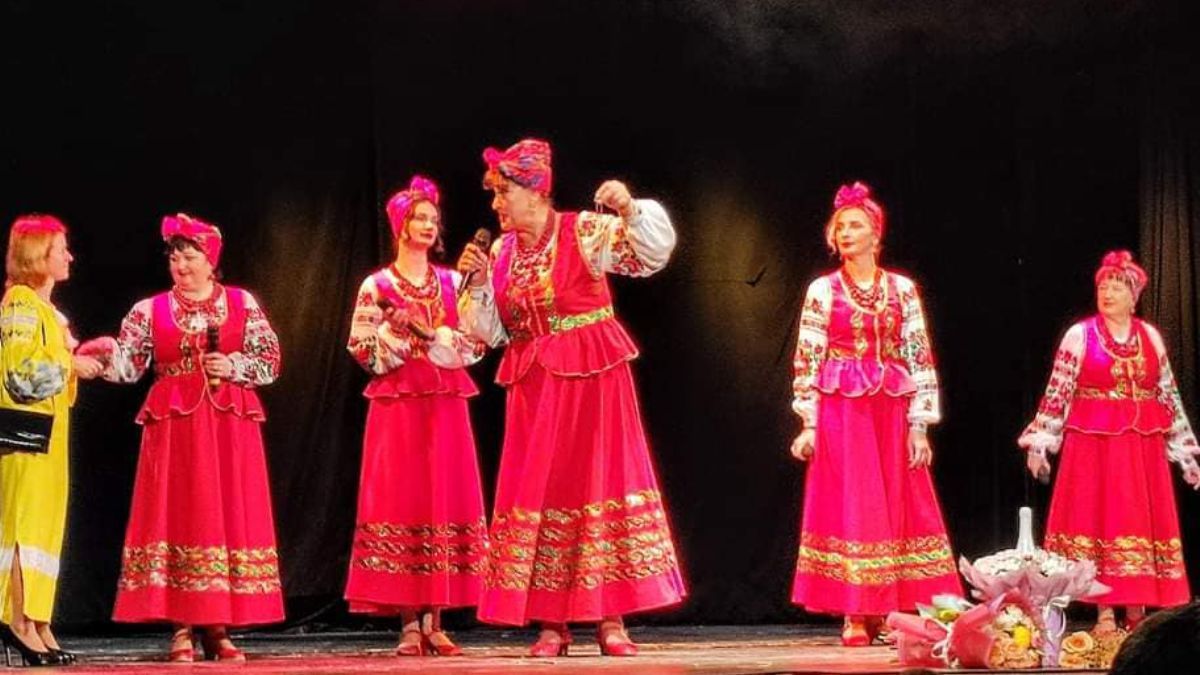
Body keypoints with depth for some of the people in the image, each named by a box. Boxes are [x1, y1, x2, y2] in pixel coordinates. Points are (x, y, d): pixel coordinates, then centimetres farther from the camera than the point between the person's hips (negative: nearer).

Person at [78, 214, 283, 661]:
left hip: (230, 424, 0)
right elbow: (127, 365, -1)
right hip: (174, 424, 0)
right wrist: (106, 352, -21)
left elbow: (271, 361, 6)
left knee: (230, 515, -1)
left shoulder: (243, 304, 8)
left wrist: (233, 366, -9)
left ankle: (218, 628, 4)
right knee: (177, 517, -4)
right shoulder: (150, 310, 8)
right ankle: (182, 629, -1)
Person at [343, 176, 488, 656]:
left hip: (445, 405, 3)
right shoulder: (378, 286, 4)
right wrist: (402, 332, -13)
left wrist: (447, 342, -11)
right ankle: (409, 625, -5)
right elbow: (362, 348, -1)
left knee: (446, 503, -1)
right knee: (400, 503, -7)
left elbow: (479, 341, 7)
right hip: (397, 405, -3)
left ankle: (434, 622, 3)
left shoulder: (452, 282, 12)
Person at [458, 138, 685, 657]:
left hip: (591, 378, -5)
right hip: (534, 384, 5)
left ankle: (610, 620, 0)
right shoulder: (502, 252, 8)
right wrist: (478, 283, -3)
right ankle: (551, 624, 6)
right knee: (538, 488, 1)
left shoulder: (587, 231, -6)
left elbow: (653, 255, -14)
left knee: (602, 478, -4)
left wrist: (630, 210, -28)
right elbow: (492, 331, 11)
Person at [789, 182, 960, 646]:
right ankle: (854, 617, 0)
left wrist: (919, 424, -3)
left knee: (897, 507, 0)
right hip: (840, 412, -1)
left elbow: (919, 357, 3)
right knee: (848, 507, -2)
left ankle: (888, 613, 6)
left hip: (891, 411, 2)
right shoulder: (822, 291, 3)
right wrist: (809, 424, -5)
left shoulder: (902, 290, 5)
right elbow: (807, 360, 1)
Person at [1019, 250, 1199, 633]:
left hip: (1142, 447, 3)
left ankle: (1138, 614, 9)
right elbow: (1057, 393, -2)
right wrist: (1039, 443, -9)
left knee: (1141, 521, 2)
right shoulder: (1080, 335, 0)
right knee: (1097, 520, -2)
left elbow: (1169, 396, 11)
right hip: (1093, 443, -3)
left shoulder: (1151, 337, 9)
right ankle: (1105, 614, 1)